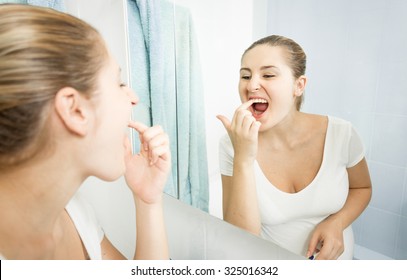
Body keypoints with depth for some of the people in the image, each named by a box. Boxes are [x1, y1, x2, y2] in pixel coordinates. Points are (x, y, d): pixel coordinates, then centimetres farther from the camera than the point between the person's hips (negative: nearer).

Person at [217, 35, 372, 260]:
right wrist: (243, 160, -29)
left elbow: (362, 188, 6)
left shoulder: (341, 134, -13)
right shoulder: (232, 145, -16)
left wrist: (336, 223, -12)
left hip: (331, 256, 3)